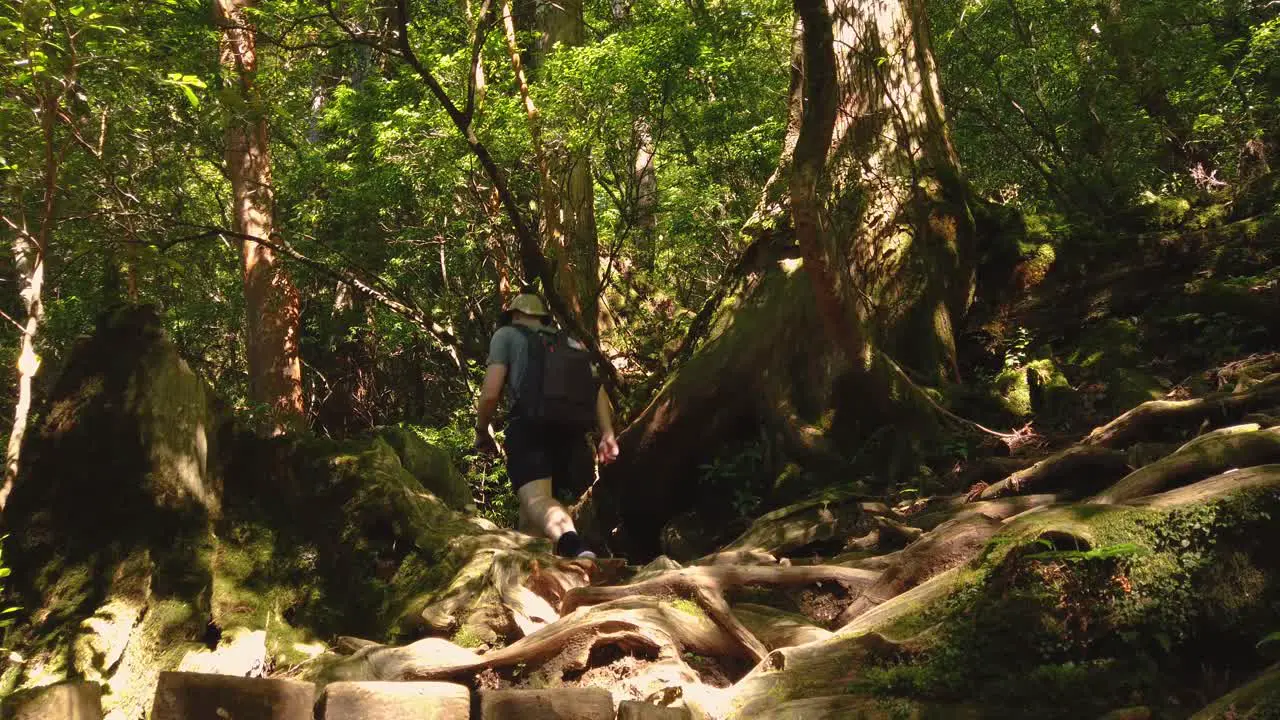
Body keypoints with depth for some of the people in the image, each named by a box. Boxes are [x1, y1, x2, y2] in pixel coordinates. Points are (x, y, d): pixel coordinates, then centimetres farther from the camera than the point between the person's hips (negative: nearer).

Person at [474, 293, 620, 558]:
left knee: (536, 498, -24)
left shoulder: (507, 334, 14)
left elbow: (490, 393, 2)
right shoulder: (571, 343, 27)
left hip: (529, 428, -5)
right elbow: (596, 387, 10)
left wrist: (482, 431, 17)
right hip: (569, 431, 6)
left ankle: (572, 545, -53)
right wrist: (608, 434, 2)